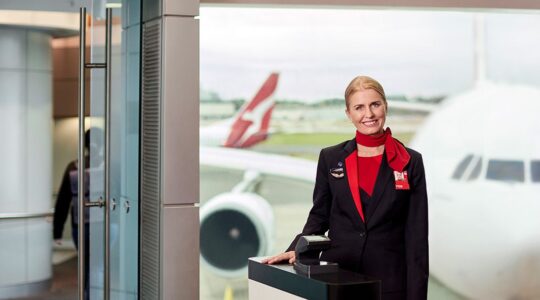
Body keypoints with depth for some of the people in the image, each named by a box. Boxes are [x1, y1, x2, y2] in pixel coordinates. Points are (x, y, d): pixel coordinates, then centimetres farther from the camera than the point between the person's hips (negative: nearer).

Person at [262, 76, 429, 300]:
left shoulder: (410, 162, -1)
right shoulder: (330, 158, 2)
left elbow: (416, 235, -2)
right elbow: (319, 215, 9)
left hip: (388, 281, -1)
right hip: (337, 276, 1)